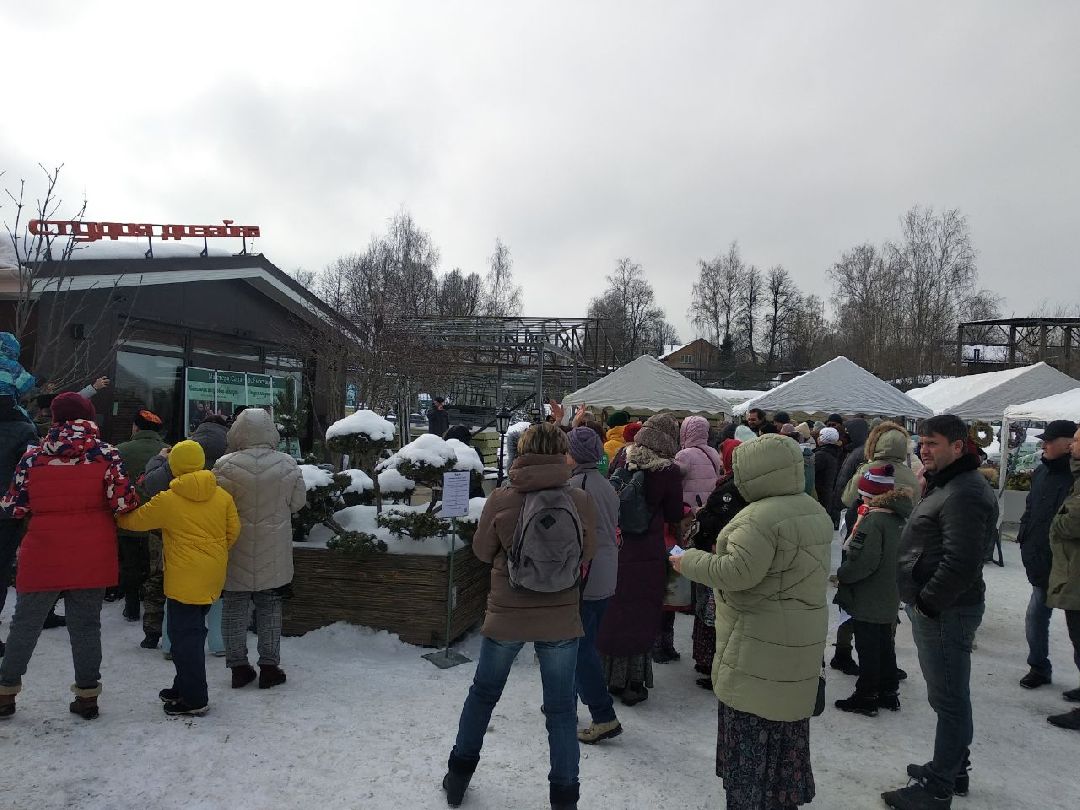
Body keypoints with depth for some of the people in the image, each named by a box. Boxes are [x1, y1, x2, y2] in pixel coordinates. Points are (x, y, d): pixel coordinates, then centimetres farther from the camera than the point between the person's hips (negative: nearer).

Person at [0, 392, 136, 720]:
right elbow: (123, 505, -10)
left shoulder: (33, 456, -2)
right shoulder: (107, 455, -6)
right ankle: (87, 694, 18)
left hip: (43, 558, 1)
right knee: (86, 624, 10)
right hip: (92, 559, 0)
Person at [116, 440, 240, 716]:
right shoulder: (222, 496, 2)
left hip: (185, 578, -6)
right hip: (213, 576, 6)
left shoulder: (166, 501, -10)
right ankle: (185, 687, 30)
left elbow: (135, 521, 3)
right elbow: (233, 531, 4)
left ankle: (195, 699, 7)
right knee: (192, 631, 18)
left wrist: (116, 516, 24)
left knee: (184, 635, 2)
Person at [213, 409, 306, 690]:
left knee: (235, 609, 14)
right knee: (270, 608, 13)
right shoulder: (287, 465, -10)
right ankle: (269, 666, 18)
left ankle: (238, 666, 21)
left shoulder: (226, 466, -15)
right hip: (274, 555, 1)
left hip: (236, 553, -1)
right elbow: (298, 503, 0)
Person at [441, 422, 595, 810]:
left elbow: (482, 550, -1)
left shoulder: (501, 500, -14)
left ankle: (458, 776, 38)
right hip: (561, 618, 0)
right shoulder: (581, 501, -11)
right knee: (561, 708, 14)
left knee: (483, 693, 23)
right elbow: (588, 553, 2)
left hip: (506, 615, 1)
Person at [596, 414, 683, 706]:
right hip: (647, 556, -3)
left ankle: (612, 678, 27)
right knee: (642, 616, 8)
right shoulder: (668, 471, -13)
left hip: (616, 550, 4)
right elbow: (674, 515, -3)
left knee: (613, 612, 14)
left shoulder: (624, 460, -3)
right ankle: (635, 683, 16)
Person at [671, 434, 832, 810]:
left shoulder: (762, 516, -23)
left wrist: (689, 561, -15)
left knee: (752, 729, 4)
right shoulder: (814, 511, 8)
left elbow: (738, 572, -28)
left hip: (761, 644, -9)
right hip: (802, 637, 9)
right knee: (785, 728, 21)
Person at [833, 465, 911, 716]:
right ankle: (888, 692, 31)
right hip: (889, 599, 8)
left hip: (867, 601, -8)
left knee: (868, 649, 4)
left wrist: (840, 574, -12)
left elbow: (863, 563, -27)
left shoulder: (873, 521, -24)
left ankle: (866, 697, 15)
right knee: (885, 644, 20)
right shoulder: (899, 519, 3)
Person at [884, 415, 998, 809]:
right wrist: (923, 601, 18)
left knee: (948, 698, 0)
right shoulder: (947, 484, 14)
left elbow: (961, 561, -27)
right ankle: (954, 767, 36)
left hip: (944, 611, -11)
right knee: (951, 694, 21)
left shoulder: (964, 494, -21)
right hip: (938, 607, 11)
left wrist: (927, 602, -18)